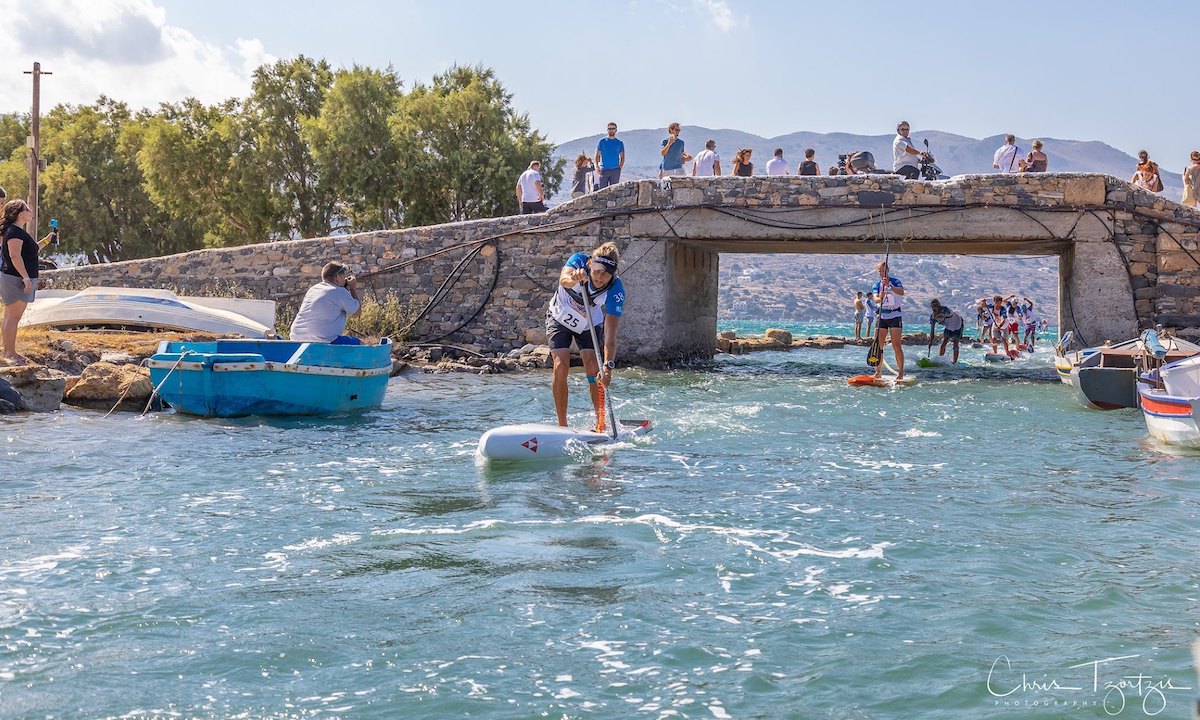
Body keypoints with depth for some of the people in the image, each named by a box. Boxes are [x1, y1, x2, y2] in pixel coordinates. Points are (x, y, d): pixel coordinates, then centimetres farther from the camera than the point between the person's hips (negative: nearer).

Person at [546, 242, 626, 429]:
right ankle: (562, 425, -9)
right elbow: (563, 279, -51)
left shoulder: (616, 291, -30)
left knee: (594, 370, -14)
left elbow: (610, 334, -34)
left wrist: (608, 366, -45)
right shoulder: (579, 260, -29)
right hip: (560, 319, -1)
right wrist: (573, 279, -74)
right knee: (561, 367, -14)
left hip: (590, 324, 1)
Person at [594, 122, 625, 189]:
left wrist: (620, 168, -2)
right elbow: (597, 155, 7)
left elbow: (622, 157, 12)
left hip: (615, 170, 1)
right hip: (604, 170, -1)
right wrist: (597, 167, -7)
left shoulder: (619, 143, 11)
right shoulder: (602, 141, 8)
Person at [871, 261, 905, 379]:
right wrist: (880, 298, -34)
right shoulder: (876, 285, 8)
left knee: (896, 345, -12)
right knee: (878, 345, 0)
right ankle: (878, 372, 9)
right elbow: (875, 299, -10)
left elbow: (901, 292, -24)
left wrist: (889, 285, -38)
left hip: (894, 316, -4)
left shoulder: (895, 282, -2)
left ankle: (900, 373, -12)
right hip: (881, 316, 4)